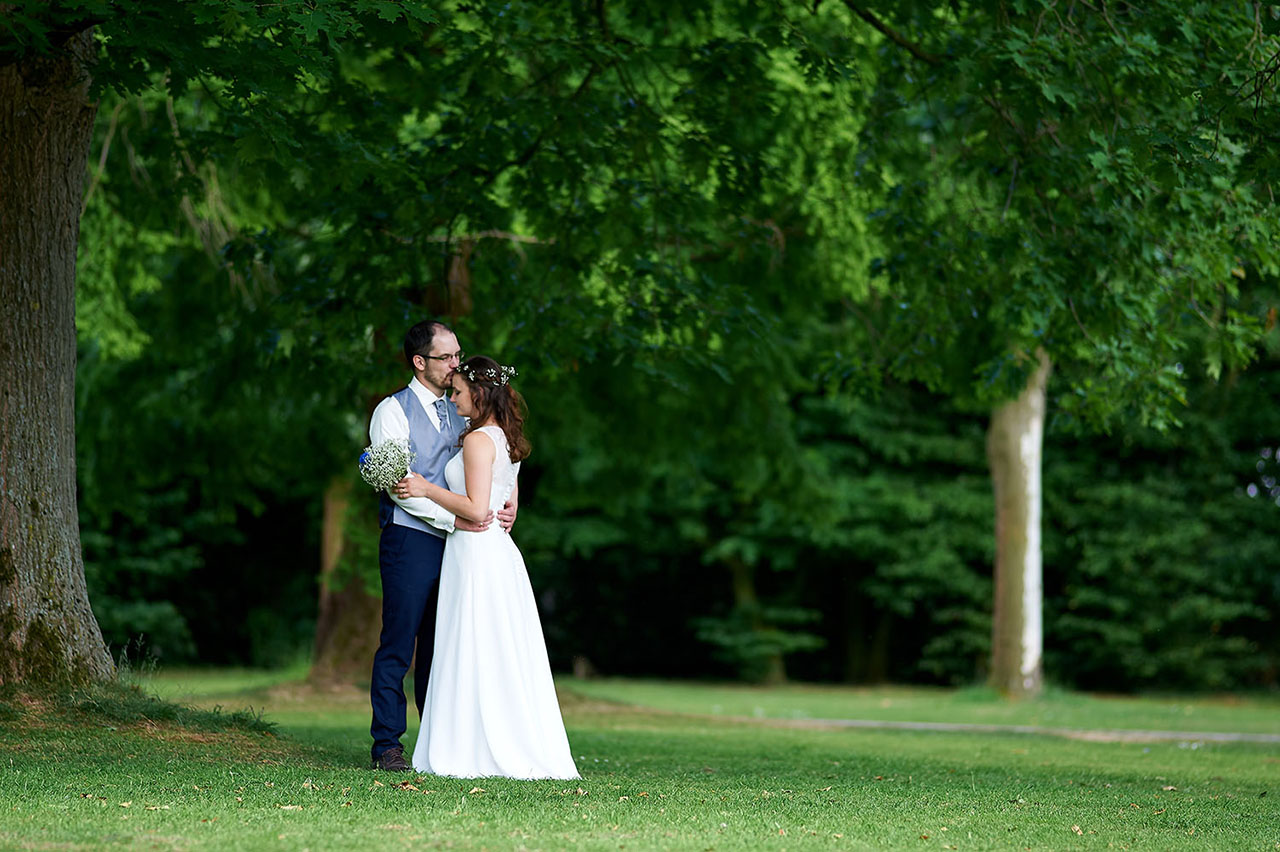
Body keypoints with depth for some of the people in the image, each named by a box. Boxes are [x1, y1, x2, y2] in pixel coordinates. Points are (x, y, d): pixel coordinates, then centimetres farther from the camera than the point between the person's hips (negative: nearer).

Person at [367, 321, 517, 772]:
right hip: (410, 541, -6)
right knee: (398, 646, -4)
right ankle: (387, 747, 0)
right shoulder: (393, 410, -4)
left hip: (452, 544, 6)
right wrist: (453, 518, -21)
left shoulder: (457, 414, 17)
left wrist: (506, 504, -6)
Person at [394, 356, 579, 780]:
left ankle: (477, 751, -3)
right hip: (500, 552, 9)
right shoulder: (507, 440, 14)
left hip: (476, 554, -9)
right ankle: (520, 746, 8)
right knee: (503, 657, 9)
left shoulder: (478, 440, -13)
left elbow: (476, 508, -19)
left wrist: (427, 490, -12)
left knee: (474, 655, -5)